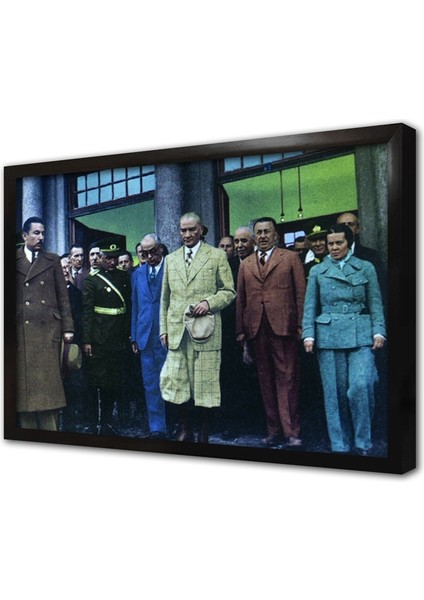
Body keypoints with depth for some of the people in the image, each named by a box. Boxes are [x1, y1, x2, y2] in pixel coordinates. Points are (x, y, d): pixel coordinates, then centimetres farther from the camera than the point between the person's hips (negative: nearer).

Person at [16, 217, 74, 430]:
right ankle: (28, 434, 6)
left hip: (48, 329, 1)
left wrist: (67, 328, 2)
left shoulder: (52, 261, 12)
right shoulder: (13, 260, 8)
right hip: (22, 331, 0)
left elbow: (63, 297, 10)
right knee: (24, 382, 0)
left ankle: (50, 429, 4)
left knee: (48, 382, -1)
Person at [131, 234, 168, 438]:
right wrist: (134, 336, 14)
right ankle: (157, 429, 12)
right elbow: (135, 307, 17)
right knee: (151, 385, 6)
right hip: (146, 337, 5)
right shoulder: (138, 274, 14)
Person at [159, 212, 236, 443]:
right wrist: (163, 328, 10)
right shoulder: (171, 259, 15)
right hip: (176, 331, 3)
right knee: (173, 381, 0)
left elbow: (229, 291, 3)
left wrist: (209, 302, -14)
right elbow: (165, 298, 17)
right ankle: (184, 428, 17)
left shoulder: (217, 256, 4)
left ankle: (203, 433, 15)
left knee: (204, 383, 2)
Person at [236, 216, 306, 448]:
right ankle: (274, 430, 13)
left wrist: (301, 325, -6)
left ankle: (291, 431, 0)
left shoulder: (290, 258, 7)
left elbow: (301, 293, 2)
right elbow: (240, 299, 14)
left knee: (287, 378, -4)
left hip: (283, 326, -4)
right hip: (257, 329, 4)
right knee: (266, 380, 7)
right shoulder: (245, 264, 17)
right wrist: (240, 329, 7)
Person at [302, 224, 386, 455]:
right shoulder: (317, 271, 11)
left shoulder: (366, 268, 9)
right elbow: (310, 306, 10)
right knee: (334, 392, 1)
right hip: (328, 336, 1)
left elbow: (375, 303, 8)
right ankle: (340, 445, 12)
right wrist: (308, 334, 0)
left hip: (360, 336, -1)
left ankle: (363, 443, 0)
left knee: (360, 386, -16)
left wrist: (378, 331, -3)